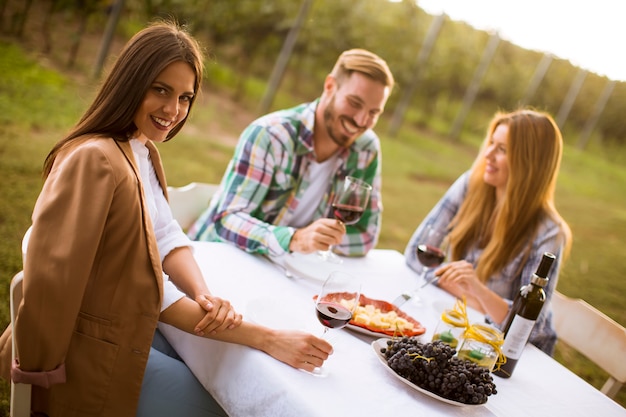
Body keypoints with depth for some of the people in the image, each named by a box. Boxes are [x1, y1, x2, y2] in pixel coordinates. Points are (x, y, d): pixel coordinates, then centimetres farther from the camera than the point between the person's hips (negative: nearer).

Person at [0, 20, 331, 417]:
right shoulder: (96, 160, -26)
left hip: (125, 334, 8)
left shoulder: (144, 151, 5)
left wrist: (206, 296, -23)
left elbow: (168, 237, -4)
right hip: (91, 358, -8)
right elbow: (147, 289, -27)